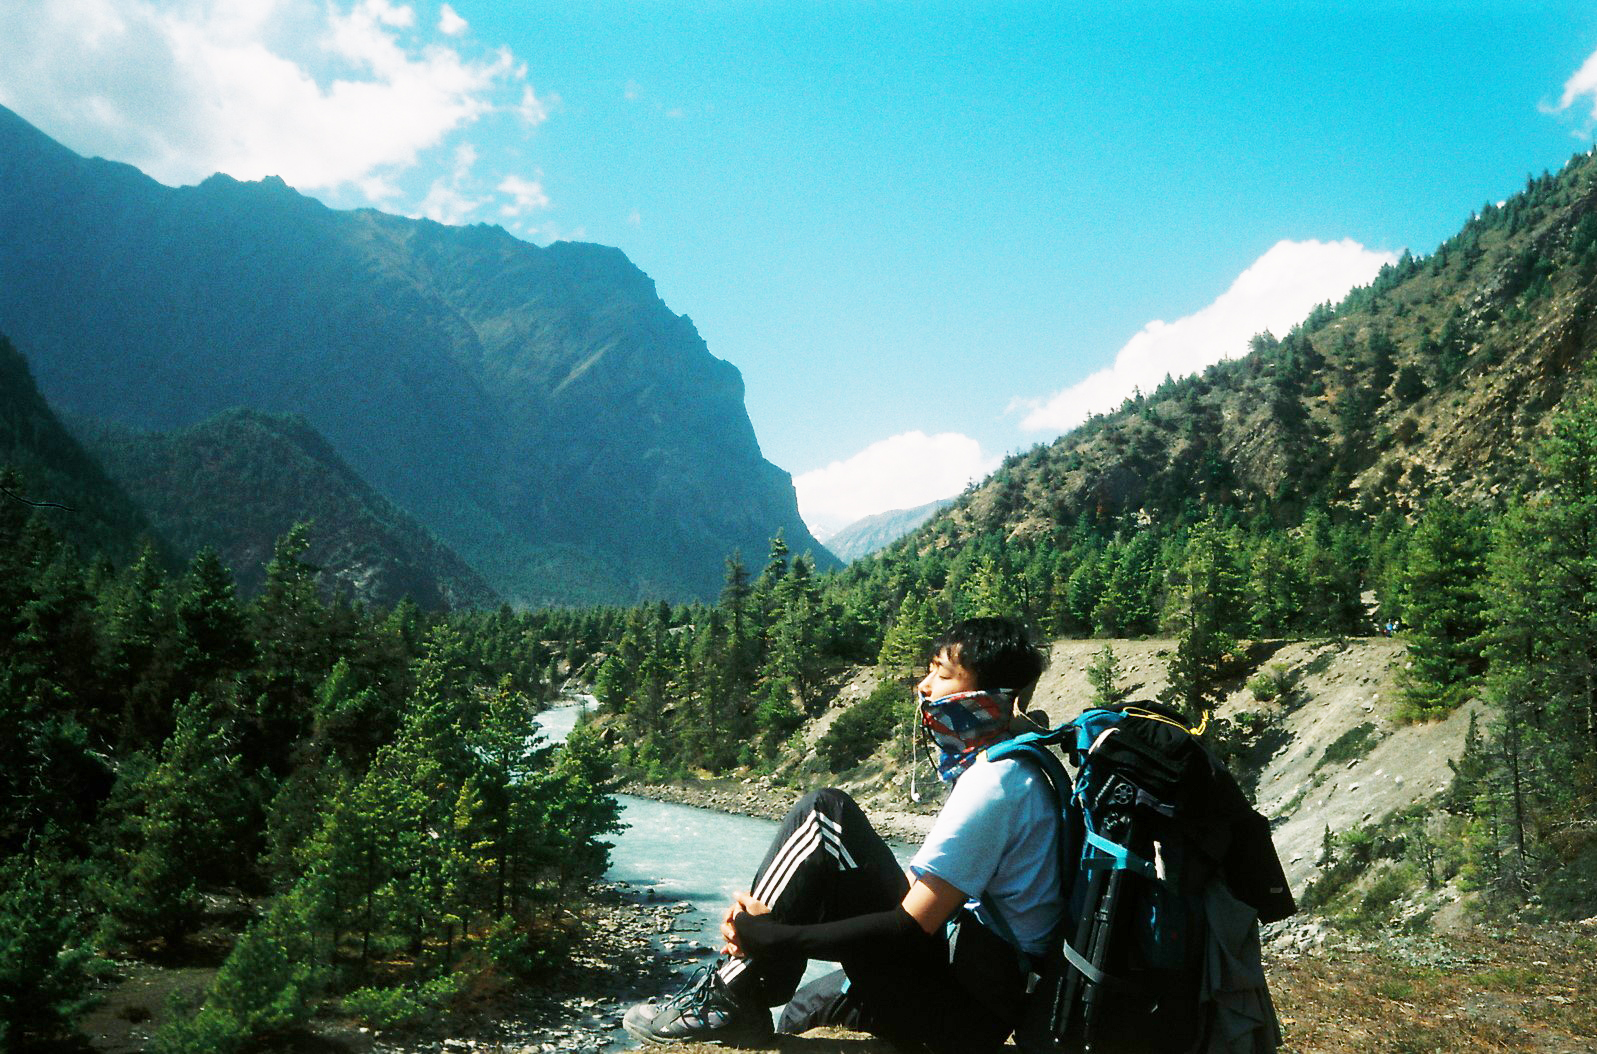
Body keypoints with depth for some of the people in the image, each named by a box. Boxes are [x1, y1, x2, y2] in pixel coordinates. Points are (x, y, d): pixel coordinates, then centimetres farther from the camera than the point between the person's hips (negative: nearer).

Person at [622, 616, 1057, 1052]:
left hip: (968, 1010, -10)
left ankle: (729, 997, -8)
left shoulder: (995, 782, -17)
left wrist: (765, 934, -17)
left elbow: (910, 928, -22)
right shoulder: (1009, 771, 14)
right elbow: (924, 895, 15)